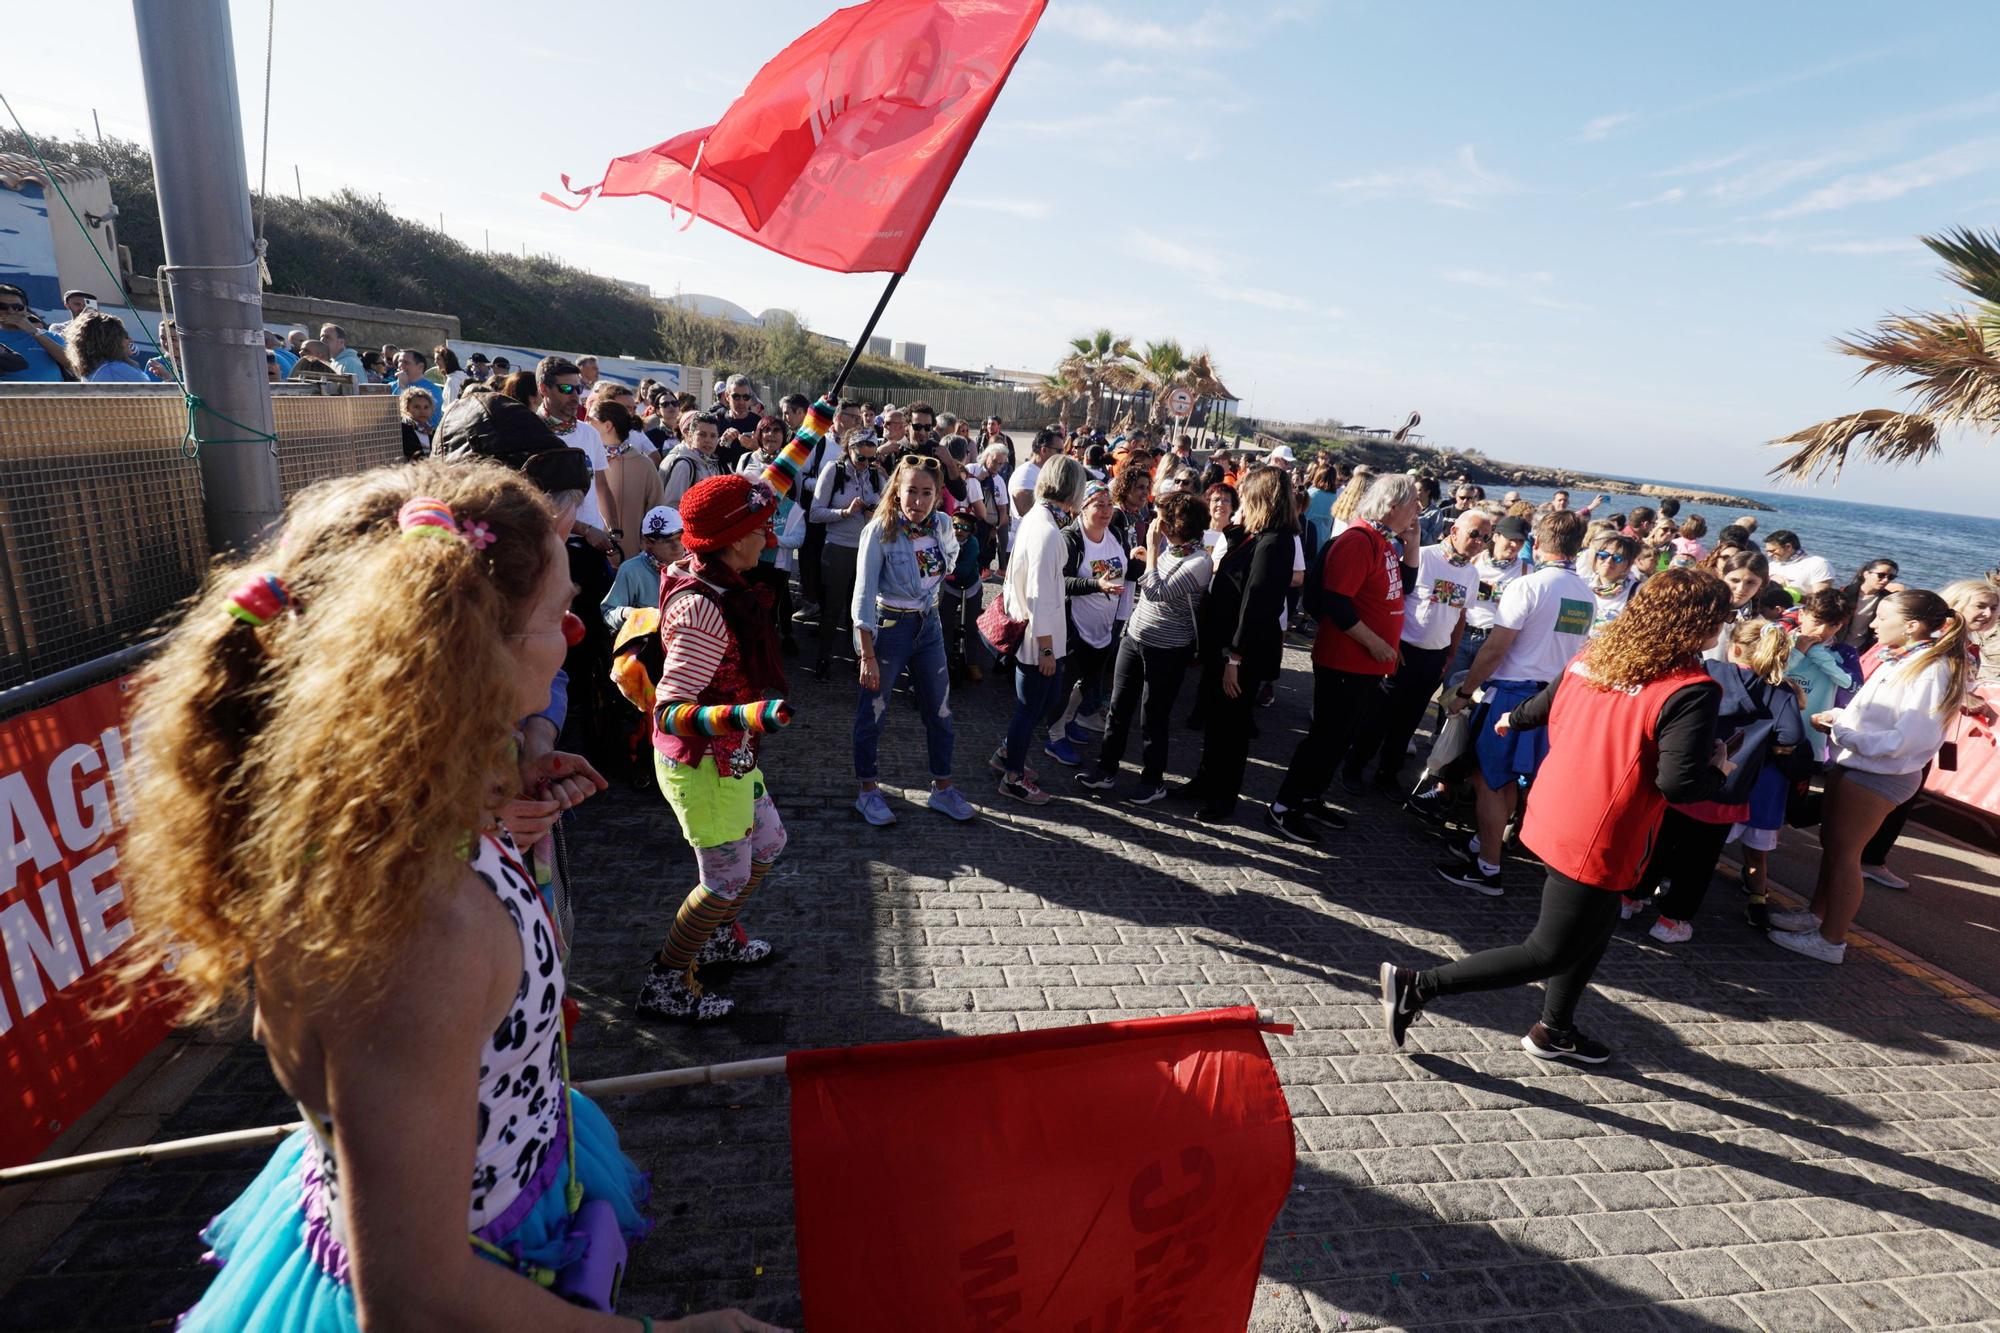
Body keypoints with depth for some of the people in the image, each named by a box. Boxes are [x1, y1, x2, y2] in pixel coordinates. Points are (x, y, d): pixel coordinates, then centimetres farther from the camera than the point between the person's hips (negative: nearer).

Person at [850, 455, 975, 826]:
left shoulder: (942, 524, -5)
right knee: (872, 711, 7)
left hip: (929, 625, 5)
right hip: (887, 627, -5)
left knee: (940, 710, 12)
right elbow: (864, 595, -20)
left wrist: (932, 586, 9)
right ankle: (868, 791, 25)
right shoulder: (880, 530, -19)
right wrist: (867, 655, -22)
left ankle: (942, 788, 28)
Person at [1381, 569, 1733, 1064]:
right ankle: (1417, 985, -1)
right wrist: (1718, 769, -2)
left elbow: (1543, 709, 18)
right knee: (1549, 952, 5)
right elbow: (1680, 783, -24)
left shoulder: (1594, 656, 3)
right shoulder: (1690, 690, -19)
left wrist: (1513, 718, 40)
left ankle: (1554, 1030, 40)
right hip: (1597, 842, -8)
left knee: (1595, 927, 27)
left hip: (1555, 816, 8)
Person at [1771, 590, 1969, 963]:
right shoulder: (1898, 661, 7)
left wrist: (1840, 732, -22)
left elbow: (1905, 740, -22)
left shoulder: (1932, 670, -18)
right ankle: (1816, 915, 30)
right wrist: (1838, 715, -2)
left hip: (1880, 775, -8)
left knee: (1844, 852, 1)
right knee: (1831, 844, 16)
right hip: (1853, 764, 8)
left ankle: (1830, 940, 12)